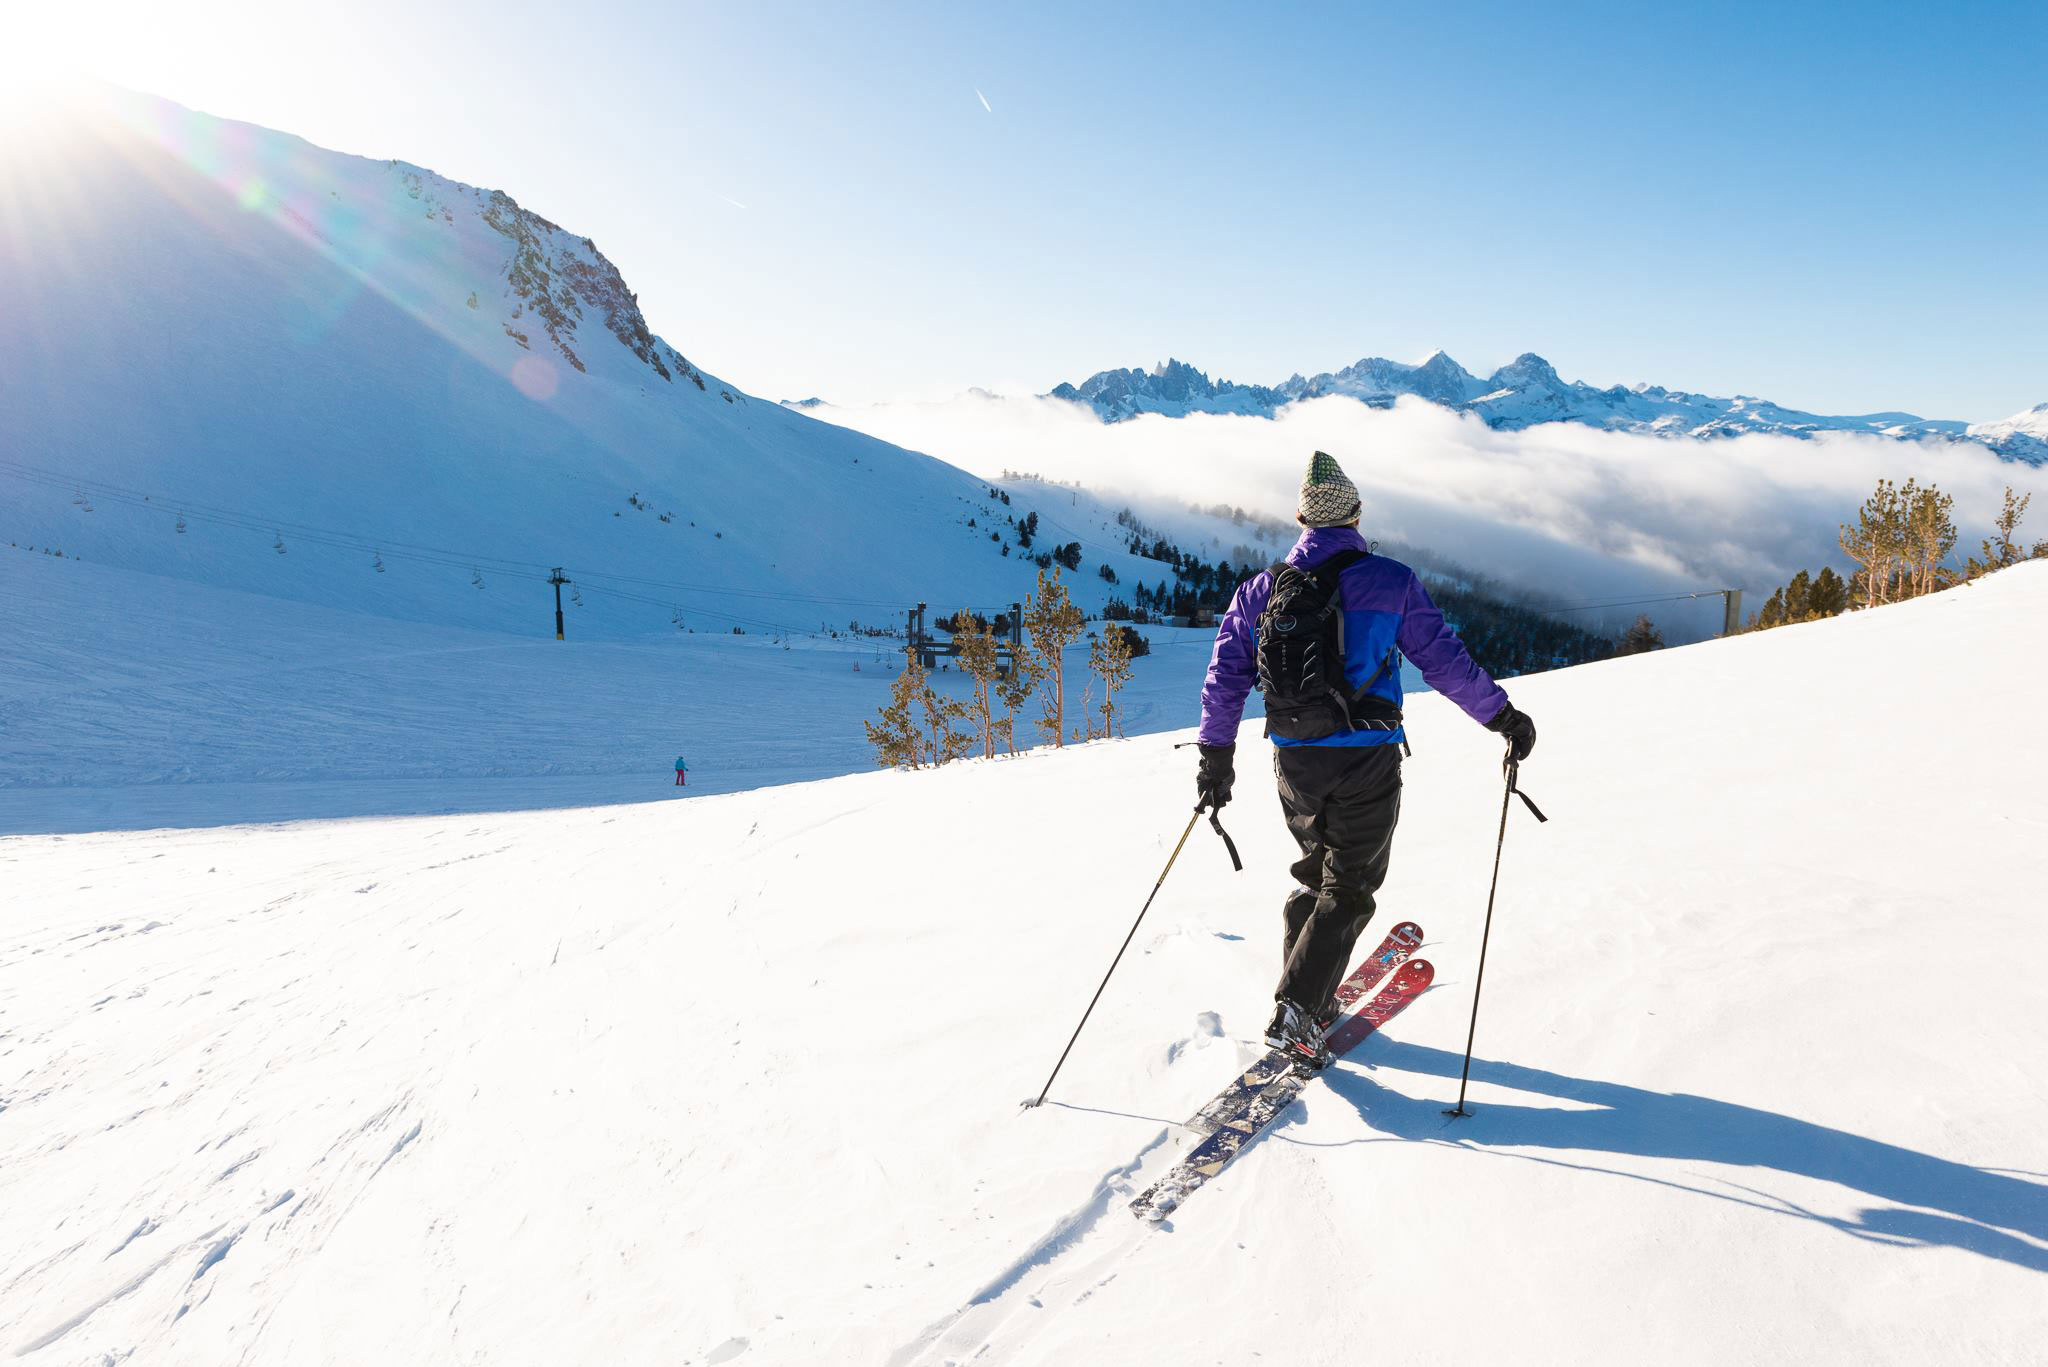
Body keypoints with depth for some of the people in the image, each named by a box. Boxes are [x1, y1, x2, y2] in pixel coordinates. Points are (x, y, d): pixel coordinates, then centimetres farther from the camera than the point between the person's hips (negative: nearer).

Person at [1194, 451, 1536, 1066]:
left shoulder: (1262, 589, 4)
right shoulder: (1390, 580, -4)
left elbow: (1225, 677, 4)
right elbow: (1445, 659, -3)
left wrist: (1215, 755, 13)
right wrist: (1502, 715, 9)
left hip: (1295, 760, 4)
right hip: (1367, 759, -4)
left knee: (1316, 871, 24)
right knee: (1349, 887, 7)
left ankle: (1310, 998, 24)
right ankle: (1297, 1010, -2)